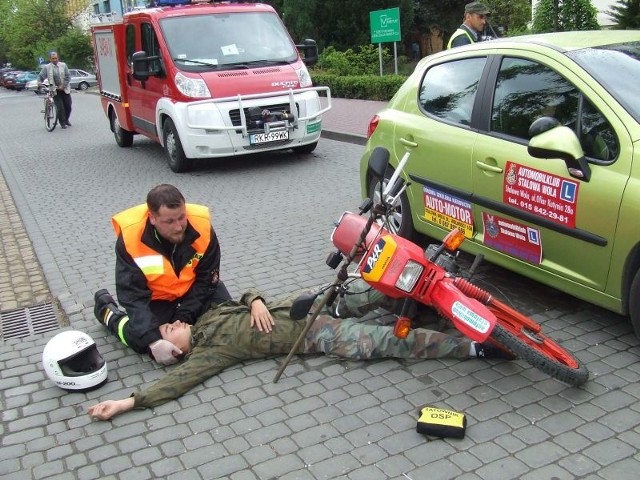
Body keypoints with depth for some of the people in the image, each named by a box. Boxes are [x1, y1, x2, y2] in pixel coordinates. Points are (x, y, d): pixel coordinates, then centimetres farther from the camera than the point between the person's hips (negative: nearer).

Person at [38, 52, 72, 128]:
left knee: (68, 106, 6)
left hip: (65, 89, 2)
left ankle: (66, 120, 30)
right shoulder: (47, 67, 0)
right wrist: (39, 83, -18)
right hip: (55, 91, -2)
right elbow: (41, 76, 2)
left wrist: (63, 85, -12)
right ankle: (62, 123, 6)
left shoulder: (63, 65, 2)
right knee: (60, 107, -7)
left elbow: (68, 77, -2)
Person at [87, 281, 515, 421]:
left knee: (363, 296, -2)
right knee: (388, 341, -15)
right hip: (311, 334, -7)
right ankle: (477, 347, -16)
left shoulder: (209, 316, 15)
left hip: (298, 307, 7)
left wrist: (256, 301, -6)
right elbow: (180, 380, -18)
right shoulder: (206, 350, -5)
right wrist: (128, 403, -24)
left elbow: (243, 297, 17)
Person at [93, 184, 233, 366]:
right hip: (155, 296, -2)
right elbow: (134, 296, -30)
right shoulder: (130, 237, -32)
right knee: (142, 341, -17)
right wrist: (153, 339, -39)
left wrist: (184, 317, -23)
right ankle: (108, 312, 16)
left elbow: (206, 280, -16)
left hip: (193, 288, 3)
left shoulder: (202, 226, -28)